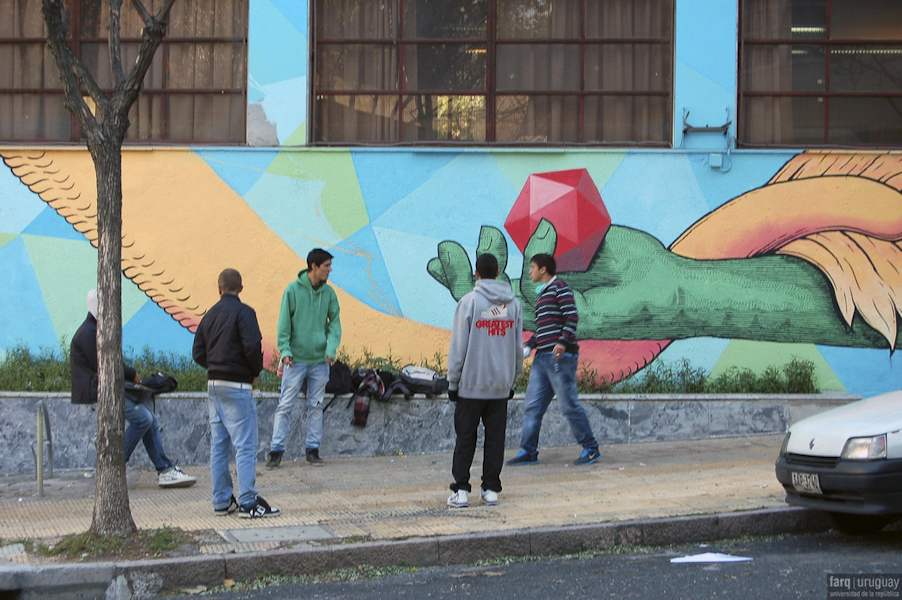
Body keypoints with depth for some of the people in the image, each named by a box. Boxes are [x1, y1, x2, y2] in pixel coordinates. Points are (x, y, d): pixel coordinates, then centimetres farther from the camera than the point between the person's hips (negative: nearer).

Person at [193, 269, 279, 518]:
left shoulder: (210, 315, 11)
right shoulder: (243, 312, -10)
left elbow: (198, 353, 10)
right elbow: (252, 346, -20)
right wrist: (256, 372, -5)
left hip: (214, 384, 7)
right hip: (237, 385, -7)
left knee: (218, 445, 10)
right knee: (245, 444, -5)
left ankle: (222, 501, 15)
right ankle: (248, 502, -6)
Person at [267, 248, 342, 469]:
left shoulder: (329, 292, 4)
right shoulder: (293, 290, -6)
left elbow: (334, 322, 5)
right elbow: (284, 323, -5)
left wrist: (331, 347, -10)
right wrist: (284, 349, -15)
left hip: (320, 360, 3)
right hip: (295, 359, -3)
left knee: (316, 406, 9)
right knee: (285, 405, -2)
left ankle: (313, 449, 18)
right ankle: (276, 449, 4)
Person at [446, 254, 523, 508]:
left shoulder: (469, 301, -8)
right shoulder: (513, 304, 5)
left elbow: (459, 346, -7)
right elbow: (518, 347, 9)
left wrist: (453, 382, -1)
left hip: (471, 384, -3)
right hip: (501, 385, 3)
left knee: (465, 438, 3)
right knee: (495, 437, 9)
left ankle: (461, 490, 0)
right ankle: (491, 489, 10)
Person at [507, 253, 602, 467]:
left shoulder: (559, 288, -4)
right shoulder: (541, 293, 23)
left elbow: (572, 317, -15)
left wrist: (563, 342, -25)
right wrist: (528, 346, 12)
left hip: (560, 356, -9)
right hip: (542, 357, 9)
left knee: (569, 404, -6)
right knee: (532, 405, 4)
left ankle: (591, 449, 4)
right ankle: (528, 451, 8)